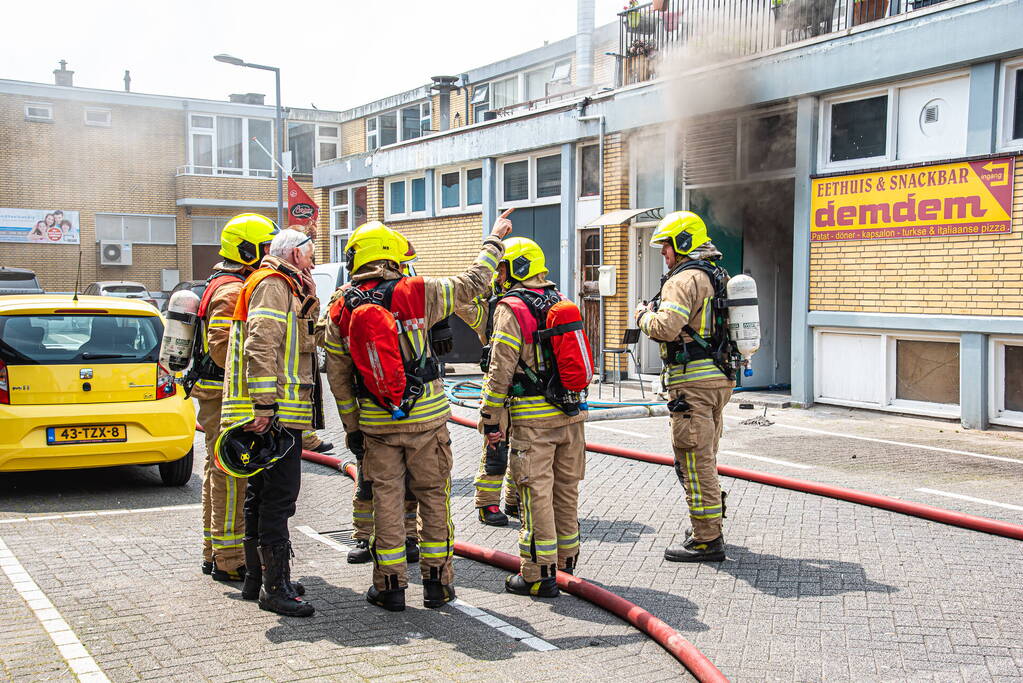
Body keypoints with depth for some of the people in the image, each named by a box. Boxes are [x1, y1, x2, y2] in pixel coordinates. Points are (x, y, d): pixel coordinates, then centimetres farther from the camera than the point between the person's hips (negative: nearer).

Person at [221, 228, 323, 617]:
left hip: (273, 412, 11)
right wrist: (264, 405, -25)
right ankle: (275, 587, -8)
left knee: (262, 494, 17)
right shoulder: (274, 285, -9)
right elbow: (261, 346, -21)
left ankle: (259, 572, 28)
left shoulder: (283, 287, 24)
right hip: (276, 413, -11)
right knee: (279, 496, -10)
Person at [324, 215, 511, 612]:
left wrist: (352, 427, 15)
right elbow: (470, 285, 3)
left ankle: (390, 586, 14)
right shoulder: (417, 293, -9)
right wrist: (493, 242, 17)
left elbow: (338, 378, 5)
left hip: (376, 423, 2)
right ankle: (437, 582, 16)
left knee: (386, 500, 9)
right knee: (434, 497, 9)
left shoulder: (340, 312, 1)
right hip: (426, 416, -2)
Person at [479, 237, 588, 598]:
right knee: (566, 488, 16)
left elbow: (501, 370, -13)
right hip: (571, 412, 7)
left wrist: (491, 418, -8)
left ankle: (539, 574, 1)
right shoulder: (562, 301, 13)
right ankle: (566, 559, 30)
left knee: (536, 494, -3)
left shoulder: (511, 308, -9)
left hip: (532, 418, -7)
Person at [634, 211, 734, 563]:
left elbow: (667, 327, -25)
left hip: (692, 382, -10)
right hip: (719, 378, 10)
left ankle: (706, 540, -1)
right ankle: (710, 528, 29)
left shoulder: (684, 279, -13)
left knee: (694, 460, -5)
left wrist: (644, 315, -5)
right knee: (705, 457, 20)